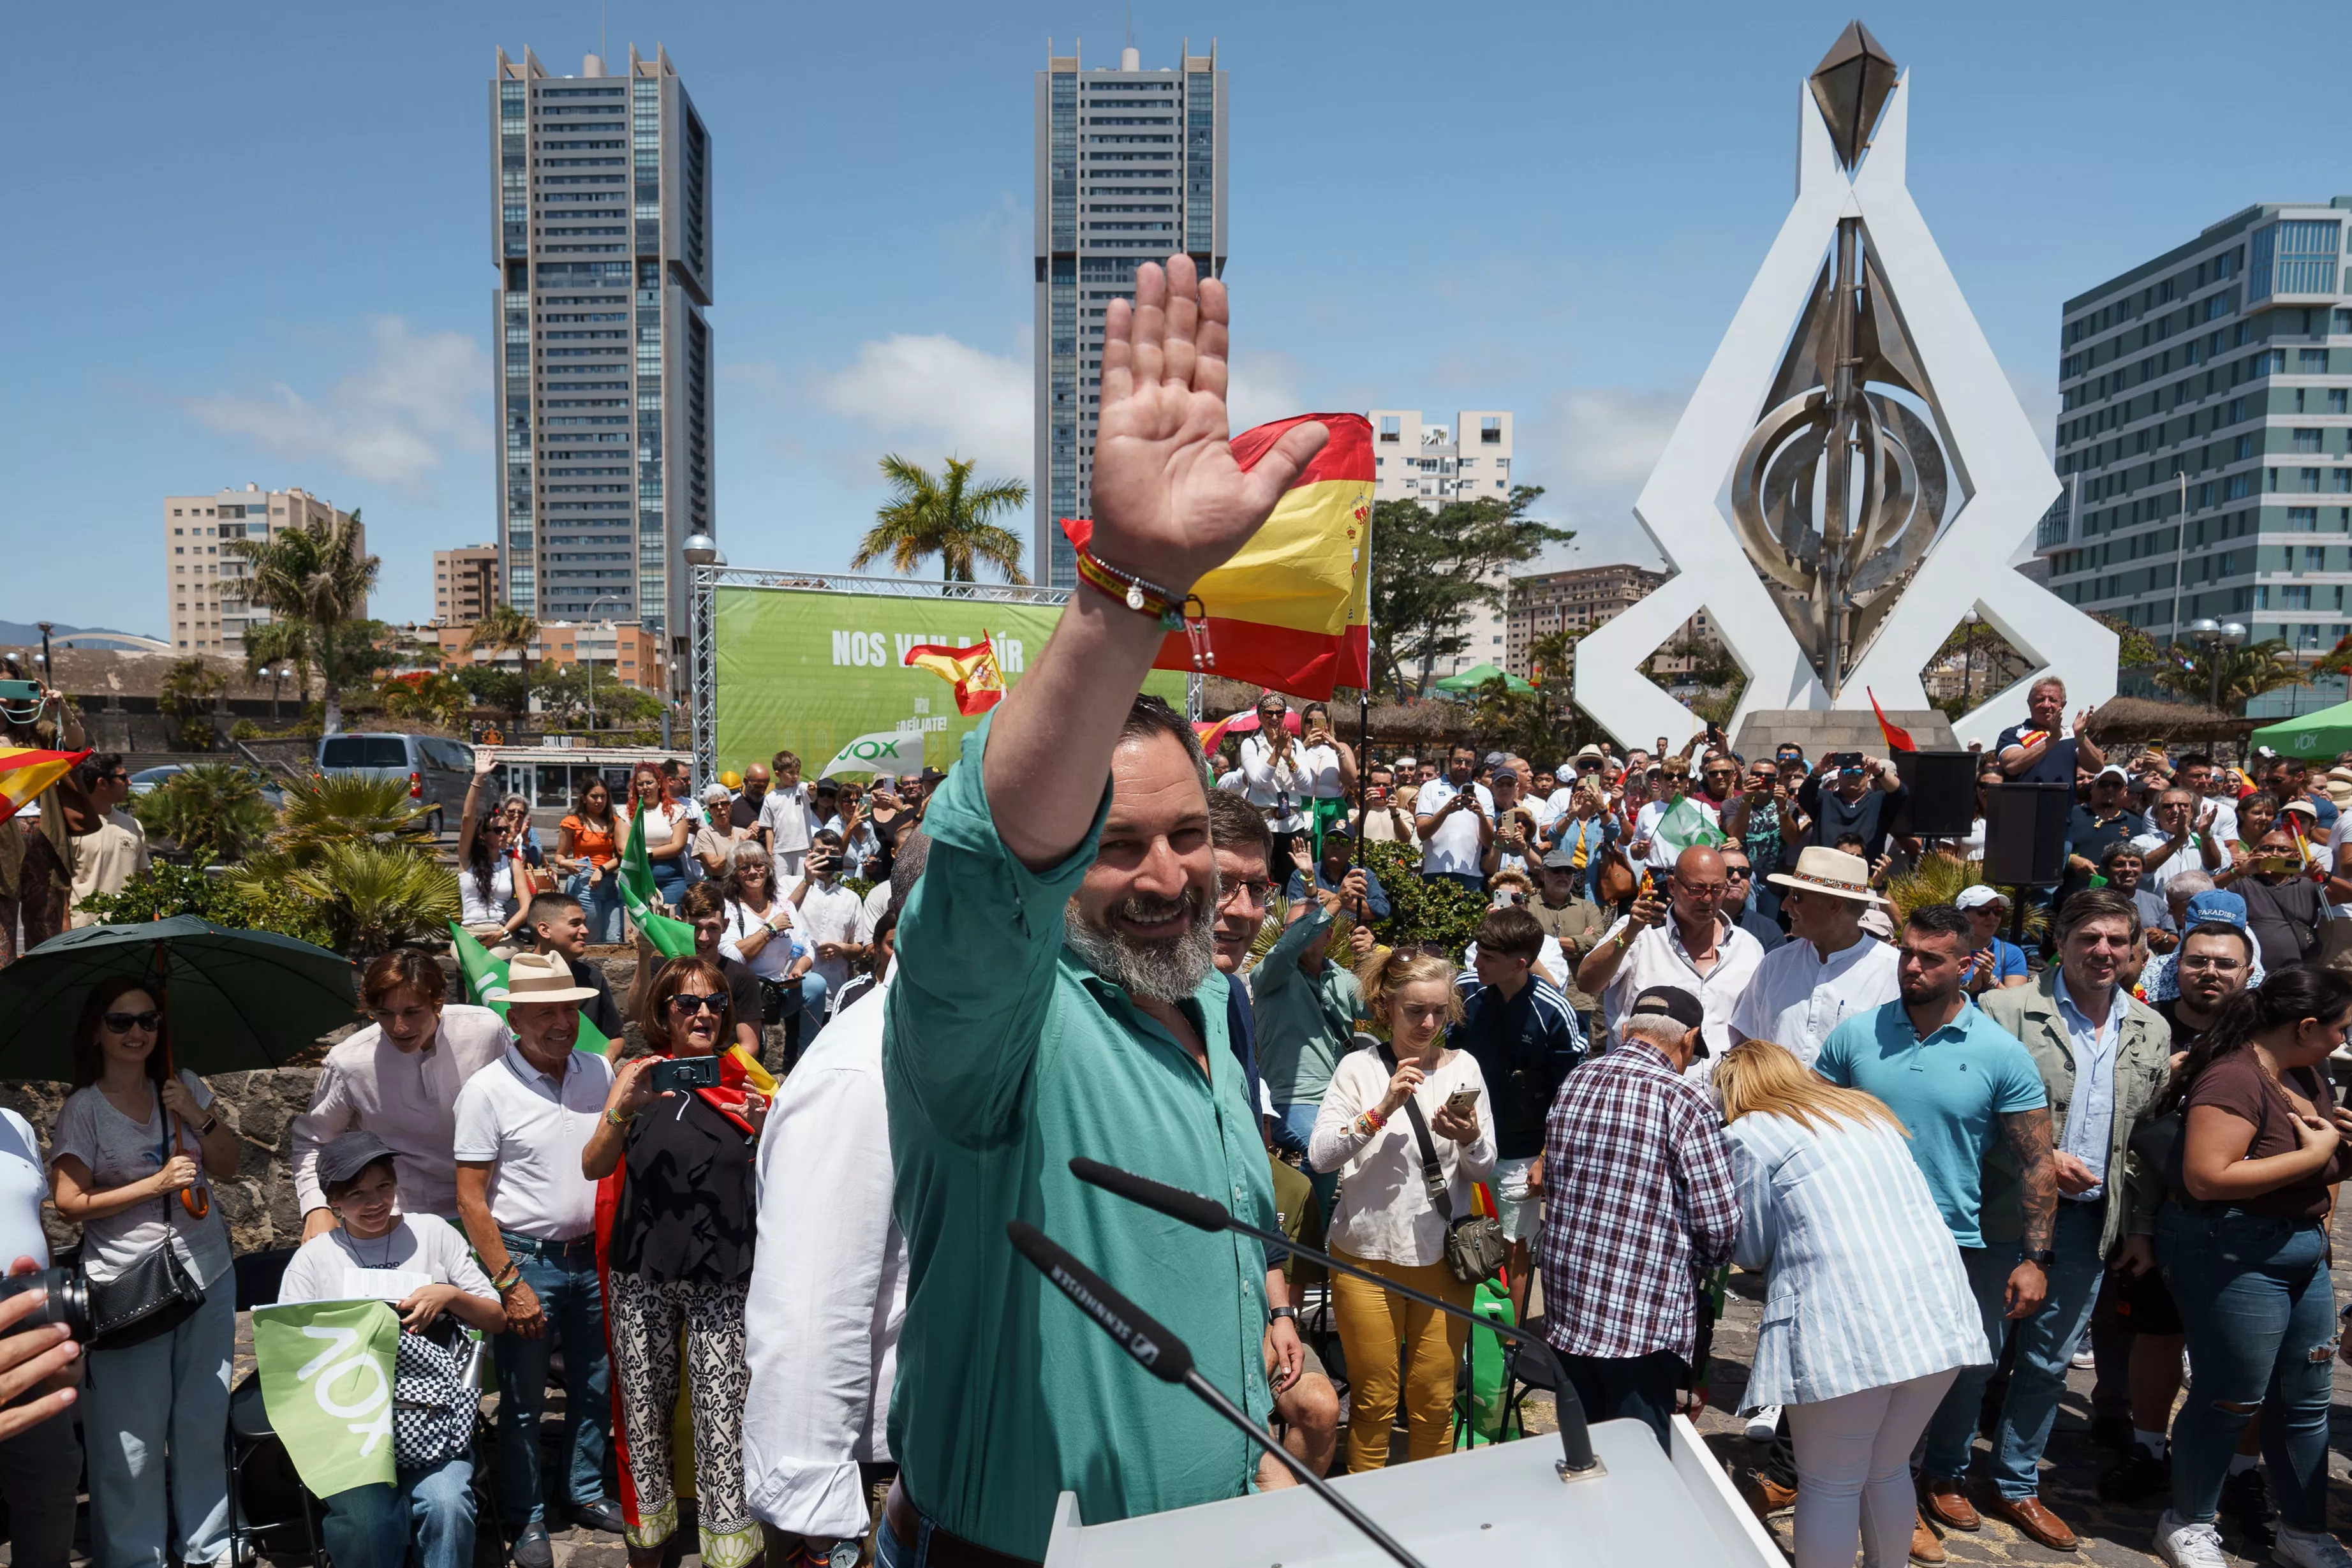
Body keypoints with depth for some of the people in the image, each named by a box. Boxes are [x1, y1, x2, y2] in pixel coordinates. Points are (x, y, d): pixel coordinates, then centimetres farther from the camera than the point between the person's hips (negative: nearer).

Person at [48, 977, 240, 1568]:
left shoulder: (186, 1087, 4)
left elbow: (227, 1166, 7)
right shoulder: (83, 1110, -5)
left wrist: (199, 1117, -9)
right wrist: (155, 1184, -17)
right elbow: (70, 1205, -8)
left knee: (203, 1424, 13)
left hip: (208, 1276, 4)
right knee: (133, 1438, 0)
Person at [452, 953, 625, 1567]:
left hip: (593, 1257, 5)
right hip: (526, 1259, -4)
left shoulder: (599, 1072, 2)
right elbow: (471, 1199, -11)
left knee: (595, 1386, 16)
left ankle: (587, 1493, 35)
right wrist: (510, 1283, -15)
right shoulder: (489, 1090, -12)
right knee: (523, 1400, 8)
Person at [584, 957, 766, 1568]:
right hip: (643, 1272, 1)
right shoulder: (638, 1075, 4)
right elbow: (593, 1167, -4)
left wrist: (765, 1133, -14)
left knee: (722, 1421, -6)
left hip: (723, 1276, -1)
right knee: (642, 1413, 9)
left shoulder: (744, 1082, 4)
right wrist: (626, 1106, -21)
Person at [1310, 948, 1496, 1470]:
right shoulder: (1359, 1068, -1)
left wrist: (1469, 1139, -16)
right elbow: (1319, 1157, -11)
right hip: (1367, 1254, -2)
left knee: (1435, 1399, 9)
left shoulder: (1463, 1066, 5)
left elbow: (1485, 1171, 5)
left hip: (1442, 1253, 2)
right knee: (1373, 1400, 7)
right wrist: (1382, 1110, -21)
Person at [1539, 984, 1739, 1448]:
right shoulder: (1685, 1100, -12)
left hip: (1567, 1306, 6)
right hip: (1645, 1318, -6)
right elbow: (1719, 1224, -11)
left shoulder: (1573, 1083, 6)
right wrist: (1694, 1265, 10)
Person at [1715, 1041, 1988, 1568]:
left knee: (1830, 1487, 7)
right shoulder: (1867, 1111, 21)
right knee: (1888, 1472, 22)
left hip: (1844, 1331, -6)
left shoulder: (1749, 1135, 2)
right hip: (1936, 1314, 6)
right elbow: (1914, 1203, 23)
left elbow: (1751, 1251, 6)